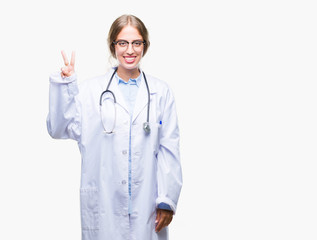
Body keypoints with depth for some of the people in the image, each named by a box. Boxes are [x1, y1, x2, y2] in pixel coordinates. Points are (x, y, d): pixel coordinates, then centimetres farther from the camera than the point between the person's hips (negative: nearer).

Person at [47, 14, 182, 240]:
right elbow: (59, 130, -2)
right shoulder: (90, 90, 4)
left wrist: (167, 201, -2)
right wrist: (64, 84, -11)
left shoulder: (161, 92, 5)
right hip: (103, 203, 0)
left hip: (146, 203, 1)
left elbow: (168, 150, 2)